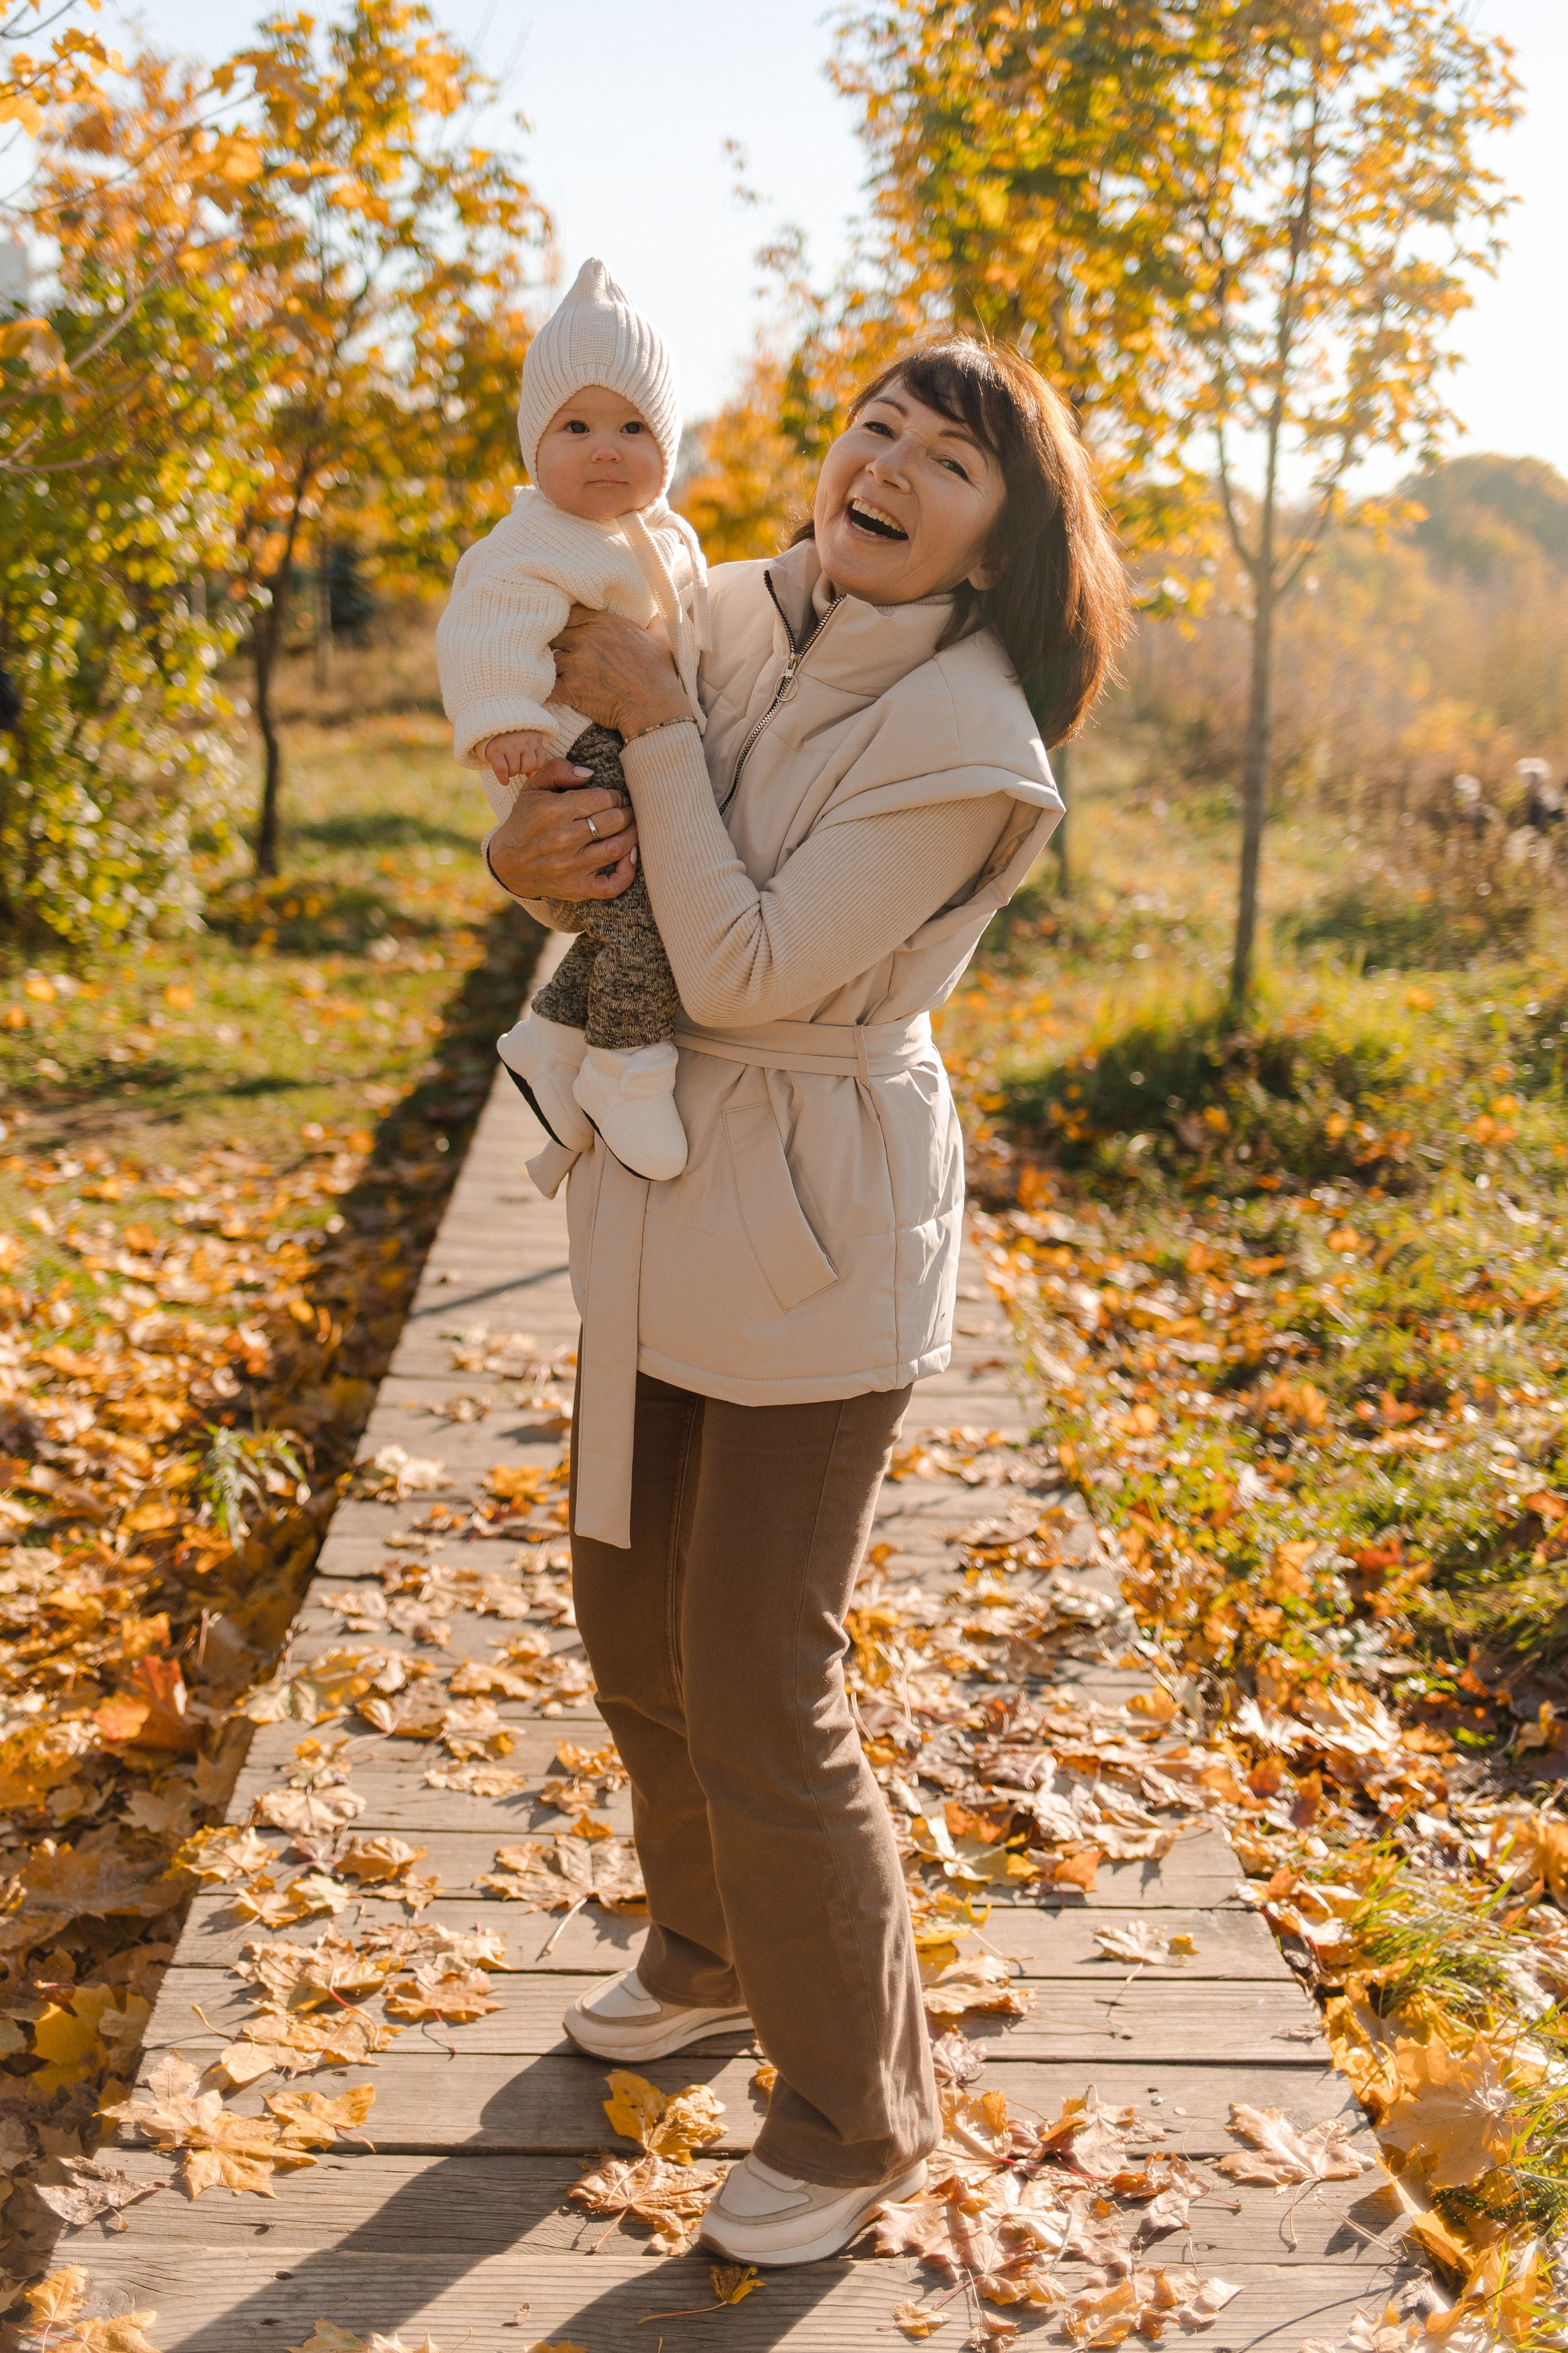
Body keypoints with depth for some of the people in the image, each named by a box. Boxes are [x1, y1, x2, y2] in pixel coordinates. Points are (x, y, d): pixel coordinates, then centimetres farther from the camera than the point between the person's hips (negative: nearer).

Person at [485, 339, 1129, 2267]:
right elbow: (563, 756, 12)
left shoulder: (966, 741, -21)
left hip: (818, 1233, -8)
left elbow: (747, 973, -24)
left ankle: (857, 2122, 21)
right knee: (634, 1621, 21)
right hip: (661, 1200, 8)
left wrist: (653, 727, -20)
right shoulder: (743, 620, 1)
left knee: (759, 1691, -1)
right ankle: (713, 1957, 47)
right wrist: (529, 847, -11)